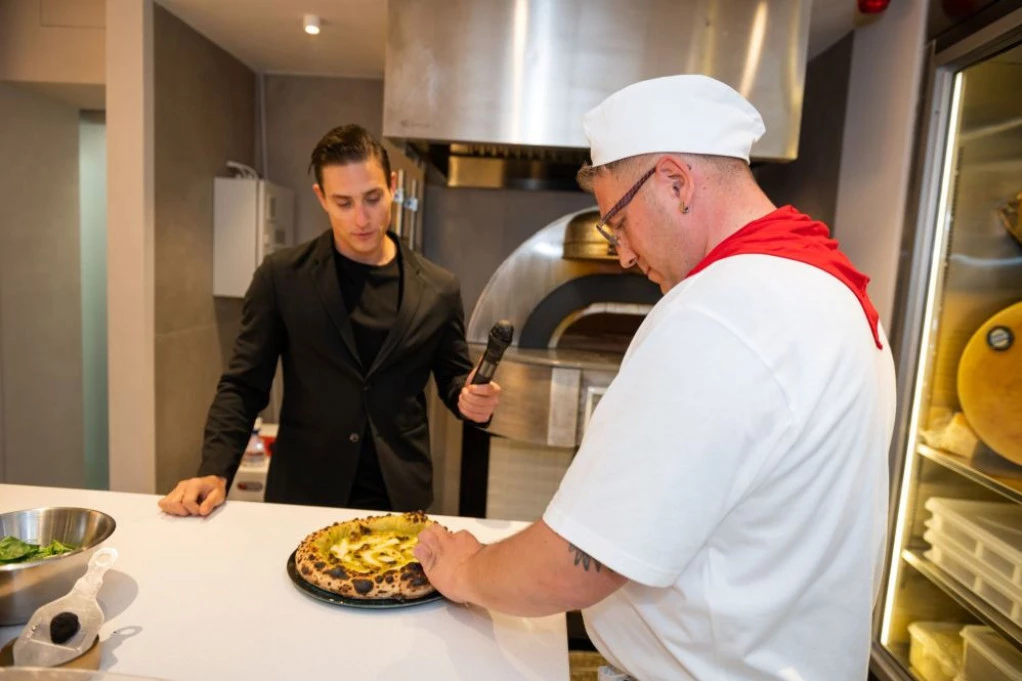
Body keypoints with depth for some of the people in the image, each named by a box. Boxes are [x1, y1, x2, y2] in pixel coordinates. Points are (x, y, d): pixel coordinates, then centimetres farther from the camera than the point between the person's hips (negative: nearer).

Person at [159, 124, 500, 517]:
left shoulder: (438, 289, -2)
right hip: (301, 494, 0)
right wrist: (215, 472, -14)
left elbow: (453, 378, 7)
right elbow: (244, 385, -1)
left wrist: (472, 399, -15)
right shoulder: (281, 276, -5)